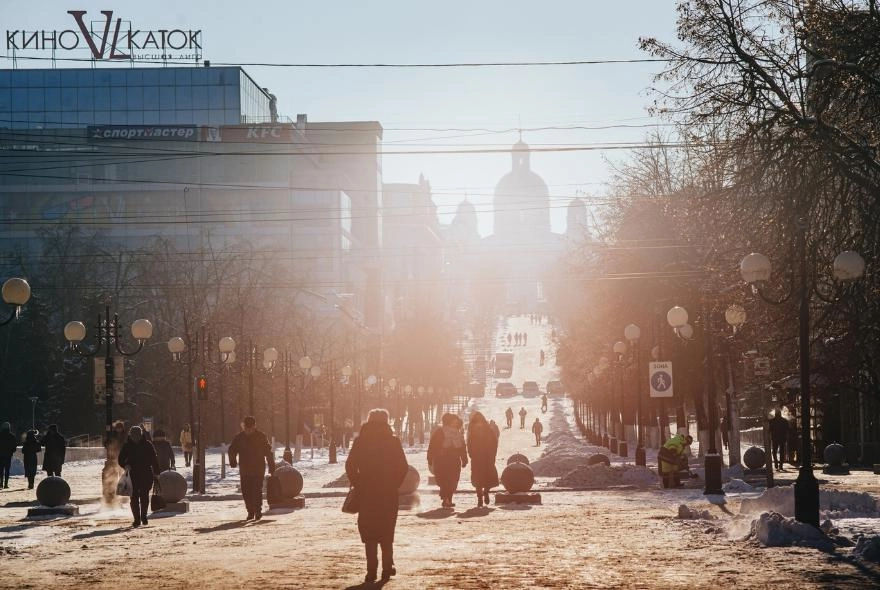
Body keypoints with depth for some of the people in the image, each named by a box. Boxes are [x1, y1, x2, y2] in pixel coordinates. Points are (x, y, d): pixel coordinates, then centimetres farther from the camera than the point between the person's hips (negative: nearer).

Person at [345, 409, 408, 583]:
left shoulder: (360, 441, 0)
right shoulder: (393, 441, -2)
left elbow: (350, 466, -4)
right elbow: (403, 467, -6)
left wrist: (358, 485, 6)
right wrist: (394, 485, 5)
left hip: (366, 492, 0)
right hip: (388, 493, 0)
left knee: (369, 532, 6)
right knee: (387, 531, 13)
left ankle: (372, 570, -2)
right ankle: (387, 567, 11)